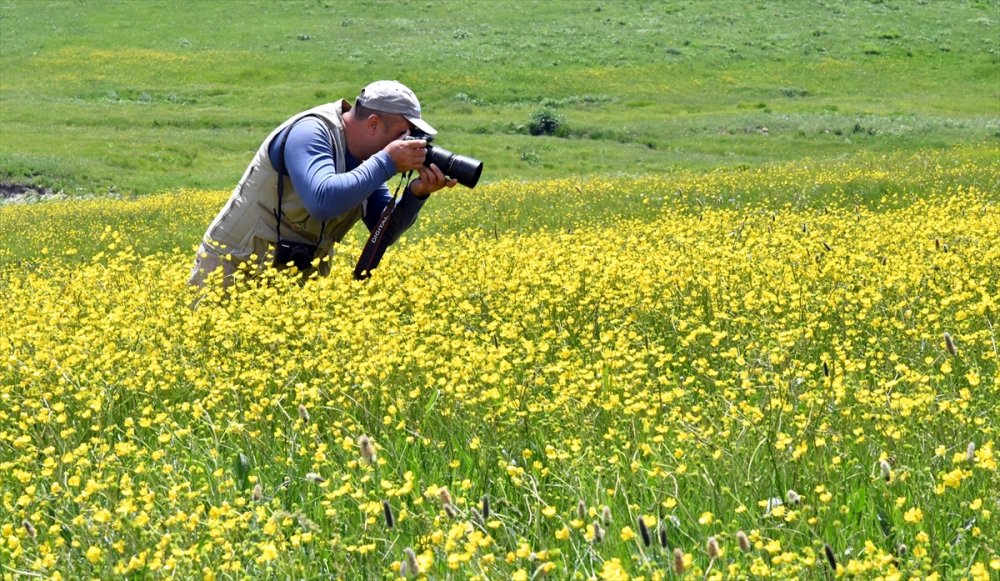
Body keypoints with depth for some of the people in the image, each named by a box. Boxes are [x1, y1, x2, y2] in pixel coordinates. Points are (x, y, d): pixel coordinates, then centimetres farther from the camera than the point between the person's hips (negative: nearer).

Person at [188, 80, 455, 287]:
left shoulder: (364, 156, 4)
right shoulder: (310, 132, -20)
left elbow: (385, 233, 6)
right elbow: (323, 202, -37)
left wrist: (417, 194, -12)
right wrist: (387, 162, -29)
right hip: (235, 270, -7)